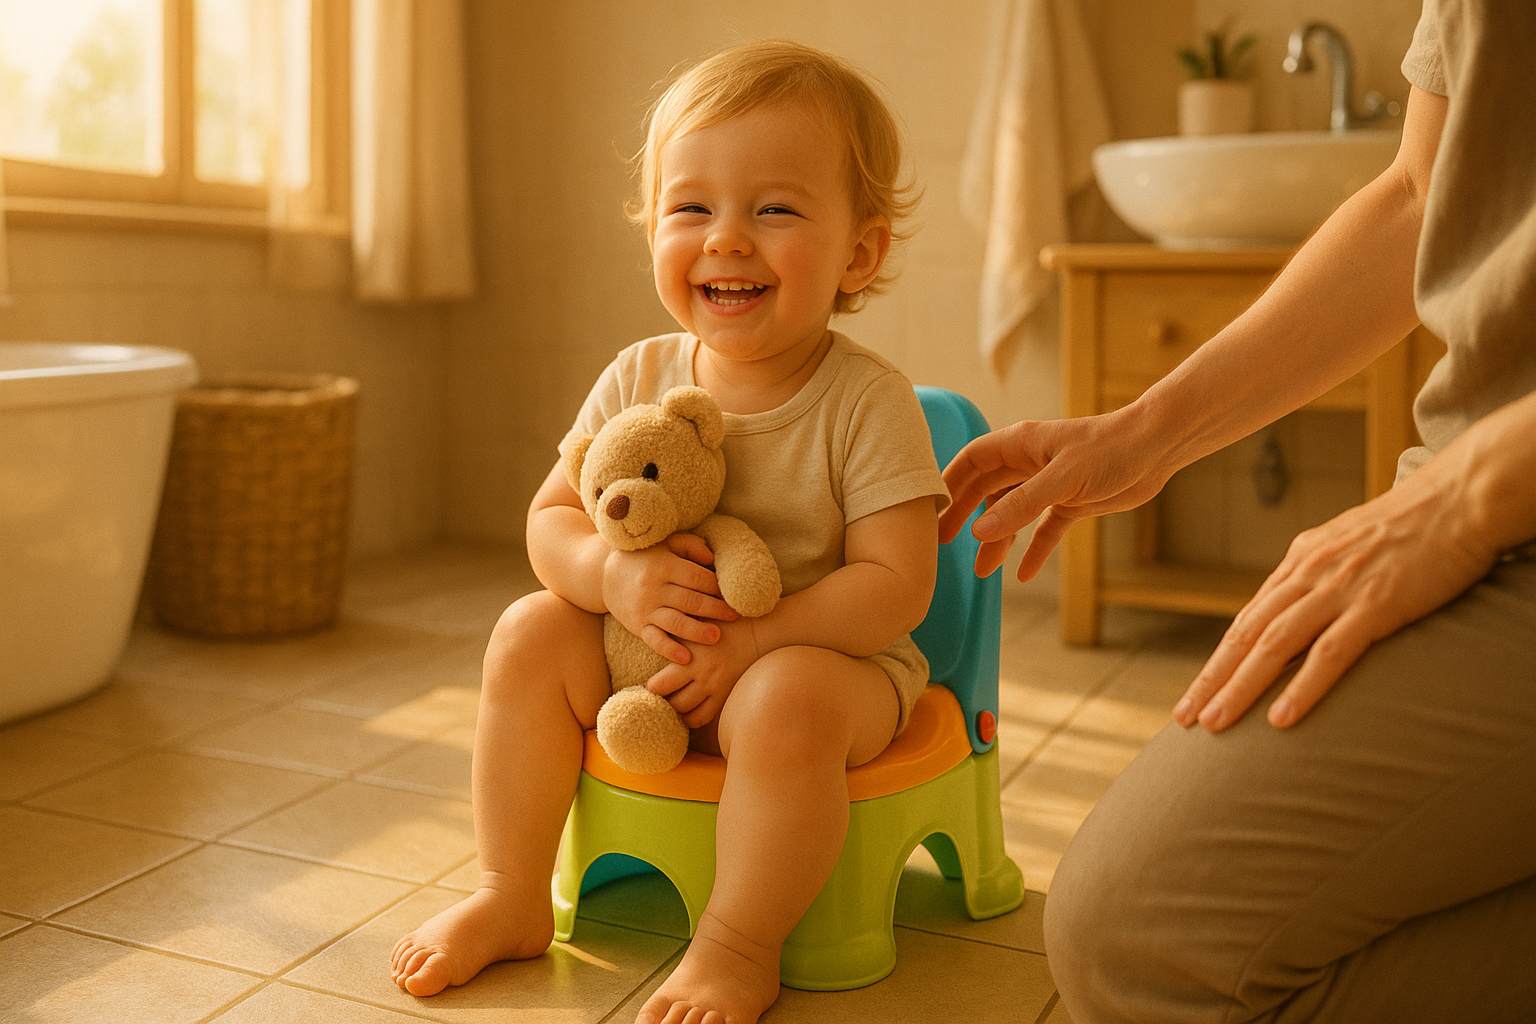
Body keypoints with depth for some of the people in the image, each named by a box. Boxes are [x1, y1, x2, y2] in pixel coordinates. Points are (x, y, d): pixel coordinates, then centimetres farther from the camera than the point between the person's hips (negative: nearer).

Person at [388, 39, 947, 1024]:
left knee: (788, 701, -35)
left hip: (822, 654, -5)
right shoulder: (638, 380, -5)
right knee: (532, 633, -10)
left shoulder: (868, 402, -18)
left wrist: (752, 640, -29)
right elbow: (552, 519, -1)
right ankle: (512, 897, 3)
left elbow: (895, 584, -21)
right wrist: (616, 575, -24)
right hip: (646, 648, 5)